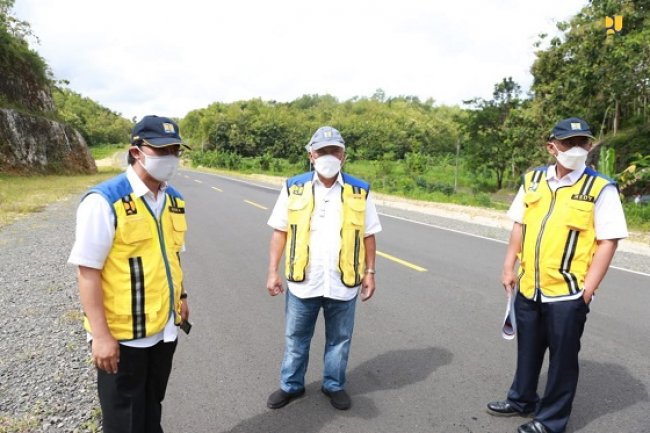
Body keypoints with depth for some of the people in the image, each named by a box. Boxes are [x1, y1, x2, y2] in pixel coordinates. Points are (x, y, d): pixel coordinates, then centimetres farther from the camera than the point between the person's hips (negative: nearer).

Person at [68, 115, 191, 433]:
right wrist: (101, 335, -20)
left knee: (152, 407, 24)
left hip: (164, 328, 6)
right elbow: (88, 271, -19)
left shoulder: (173, 199, 3)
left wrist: (181, 296, 16)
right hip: (122, 334, -6)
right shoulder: (104, 201, -18)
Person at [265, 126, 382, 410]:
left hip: (343, 283, 1)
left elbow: (368, 235, 4)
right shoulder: (294, 188, -2)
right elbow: (280, 231, 0)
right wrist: (273, 271, -4)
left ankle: (334, 385, 37)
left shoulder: (360, 191, -1)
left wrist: (370, 273, 2)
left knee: (339, 339, 16)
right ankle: (291, 385, 35)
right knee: (295, 338, 15)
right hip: (303, 281, 0)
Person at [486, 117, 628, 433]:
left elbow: (608, 241, -10)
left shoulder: (600, 188, -10)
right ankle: (522, 399, 44)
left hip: (567, 292, -5)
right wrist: (509, 268, 7)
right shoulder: (533, 180, 4)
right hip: (528, 287, 5)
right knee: (527, 348, 22)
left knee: (562, 357, 11)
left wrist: (588, 289, -14)